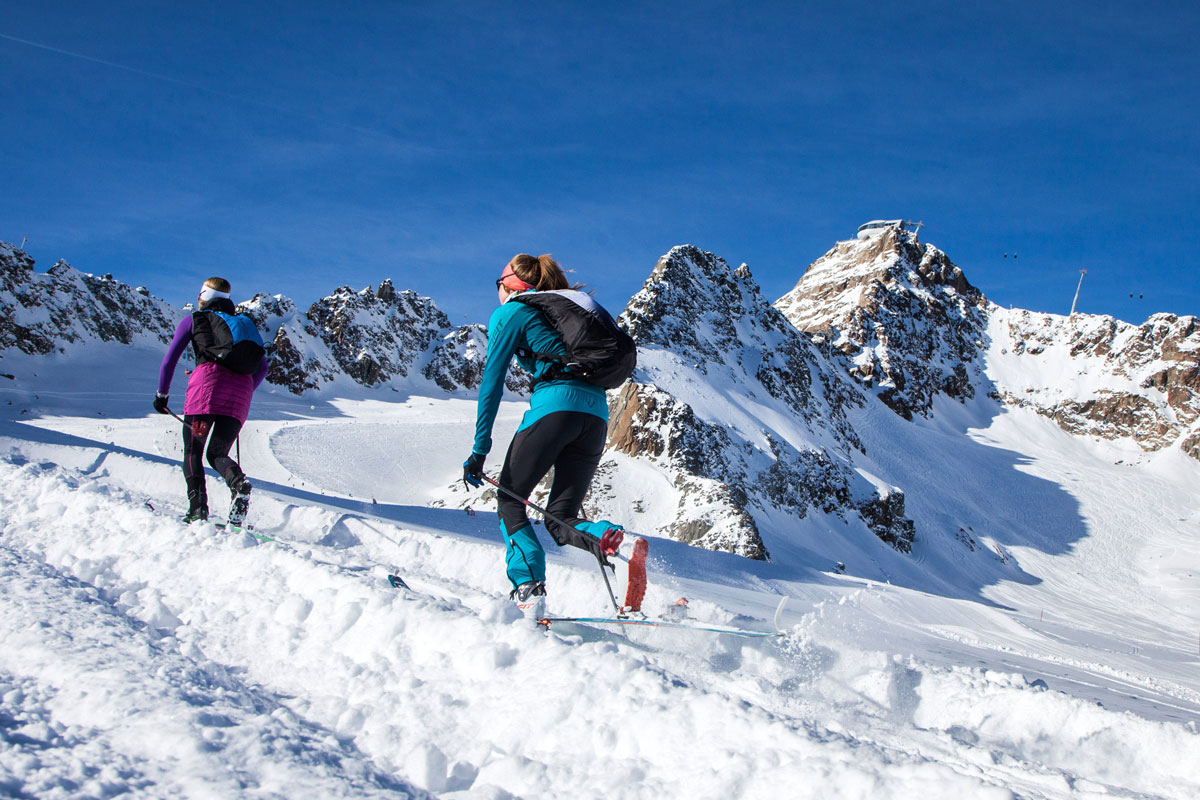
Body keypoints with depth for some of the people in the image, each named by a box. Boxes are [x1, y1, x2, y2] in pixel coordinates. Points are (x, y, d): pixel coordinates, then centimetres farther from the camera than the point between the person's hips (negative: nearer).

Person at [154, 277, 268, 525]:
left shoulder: (194, 319, 20)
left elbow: (170, 358, 14)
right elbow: (262, 367, 24)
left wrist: (162, 394, 23)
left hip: (208, 379, -3)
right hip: (241, 387, 3)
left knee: (192, 451, 7)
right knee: (217, 454, 11)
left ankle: (198, 508, -15)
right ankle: (238, 482, -25)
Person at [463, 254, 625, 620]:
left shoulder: (509, 314, 11)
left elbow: (492, 381, 4)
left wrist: (480, 449, 2)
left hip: (555, 403, -6)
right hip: (597, 412, 6)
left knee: (510, 499, 9)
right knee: (560, 518, 11)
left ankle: (528, 590, -11)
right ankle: (601, 536, -24)